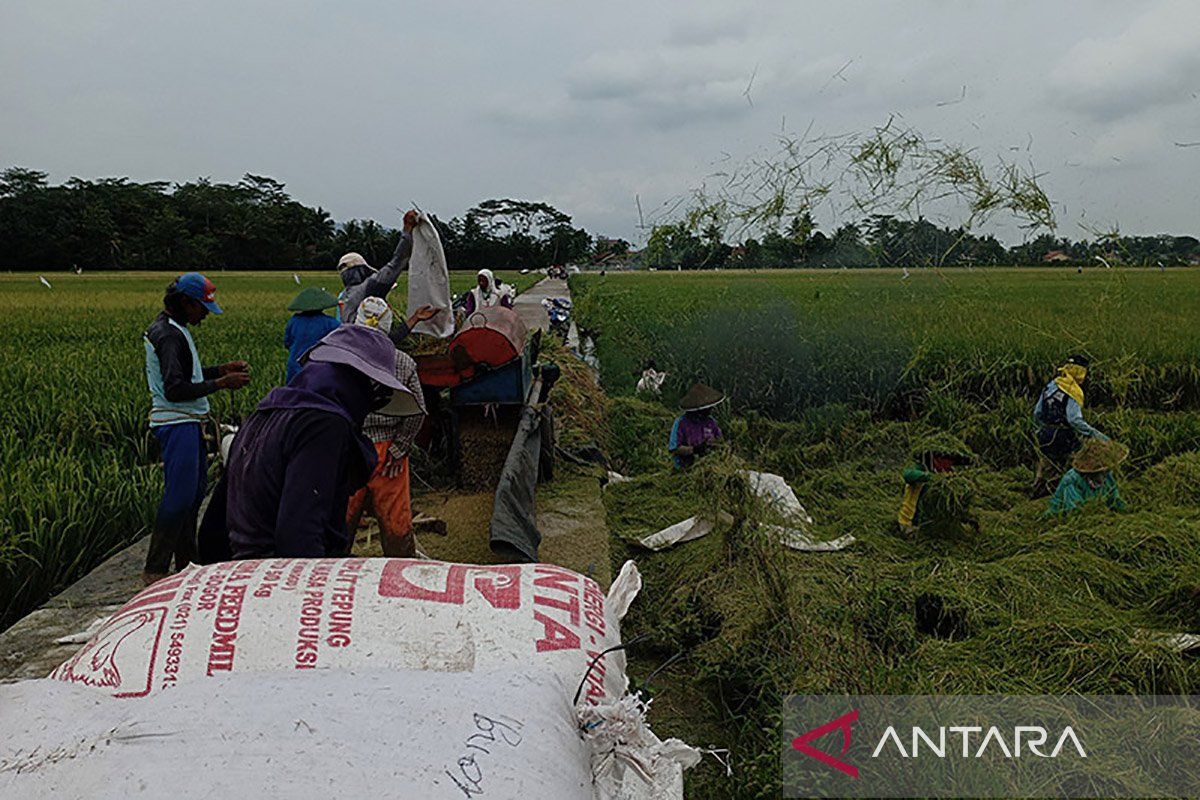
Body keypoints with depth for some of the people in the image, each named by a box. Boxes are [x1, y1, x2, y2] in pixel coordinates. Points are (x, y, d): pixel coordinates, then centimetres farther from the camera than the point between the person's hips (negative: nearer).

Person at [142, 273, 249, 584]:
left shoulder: (175, 329, 15)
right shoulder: (168, 334, -18)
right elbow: (175, 389, -24)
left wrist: (222, 369, 12)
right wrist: (221, 383, -20)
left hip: (188, 423, 11)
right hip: (177, 425, -11)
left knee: (195, 489, 16)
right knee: (179, 496, -8)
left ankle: (186, 563, 26)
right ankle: (155, 570, 1)